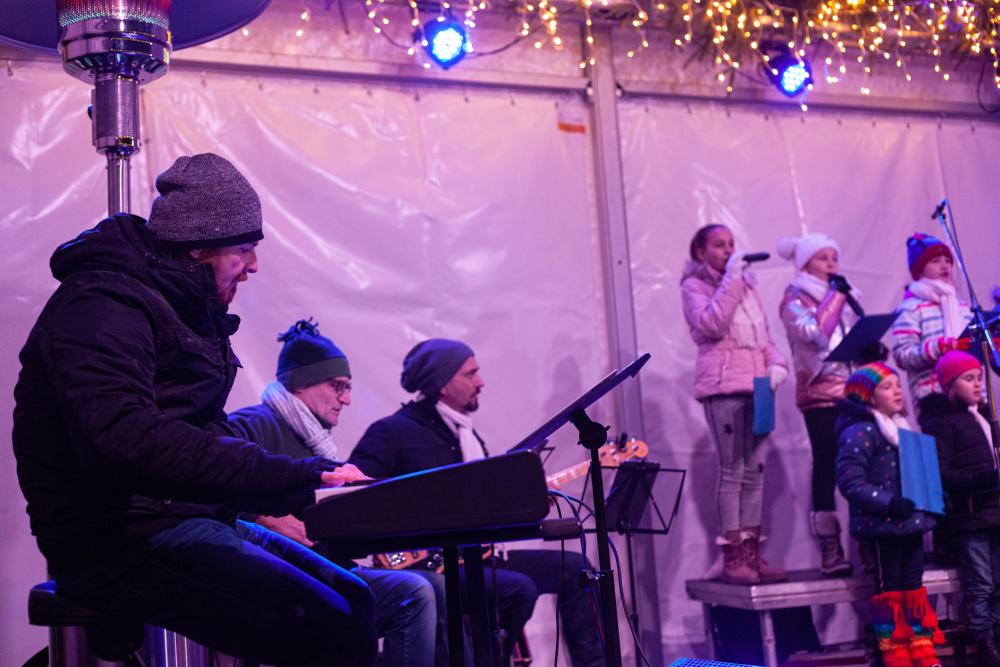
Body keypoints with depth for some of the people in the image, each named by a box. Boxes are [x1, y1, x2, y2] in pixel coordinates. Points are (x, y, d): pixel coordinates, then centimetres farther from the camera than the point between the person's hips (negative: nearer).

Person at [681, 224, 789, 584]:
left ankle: (751, 551, 9)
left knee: (755, 469, 4)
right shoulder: (694, 286, 3)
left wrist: (777, 363, 4)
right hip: (723, 384, -6)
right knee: (732, 470, -9)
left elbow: (764, 334, 22)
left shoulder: (747, 283, 22)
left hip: (756, 383, 6)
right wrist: (731, 281, -12)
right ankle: (732, 557, -6)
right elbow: (711, 325, -15)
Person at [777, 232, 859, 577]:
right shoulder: (795, 300, 2)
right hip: (821, 396, -6)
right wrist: (836, 296, -9)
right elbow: (814, 333, -16)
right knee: (827, 468, -8)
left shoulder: (844, 297, 22)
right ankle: (830, 551, -7)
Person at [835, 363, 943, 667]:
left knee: (914, 589, 14)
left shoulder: (901, 428, 15)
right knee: (890, 591, 2)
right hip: (883, 527, -8)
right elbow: (850, 481, -21)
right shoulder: (860, 432, -14)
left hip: (911, 522, 8)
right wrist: (888, 503, -27)